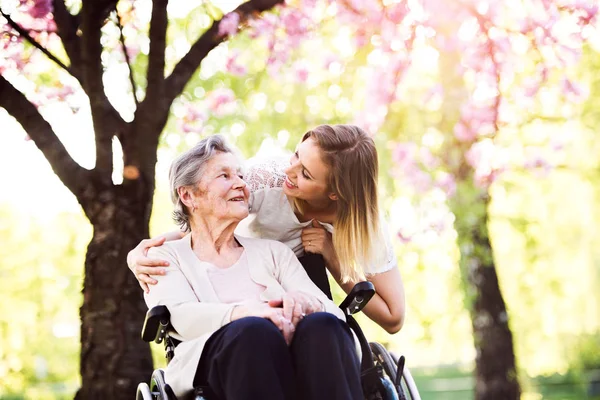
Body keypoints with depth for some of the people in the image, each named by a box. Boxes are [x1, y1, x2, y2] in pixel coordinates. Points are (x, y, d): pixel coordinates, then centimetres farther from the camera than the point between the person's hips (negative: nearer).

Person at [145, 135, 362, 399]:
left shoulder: (273, 251, 27)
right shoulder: (166, 256, 19)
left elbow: (333, 311, 12)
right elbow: (181, 316, -4)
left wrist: (306, 303, -14)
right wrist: (244, 312, -25)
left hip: (294, 367, 3)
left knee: (322, 325, -31)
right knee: (254, 330, -36)